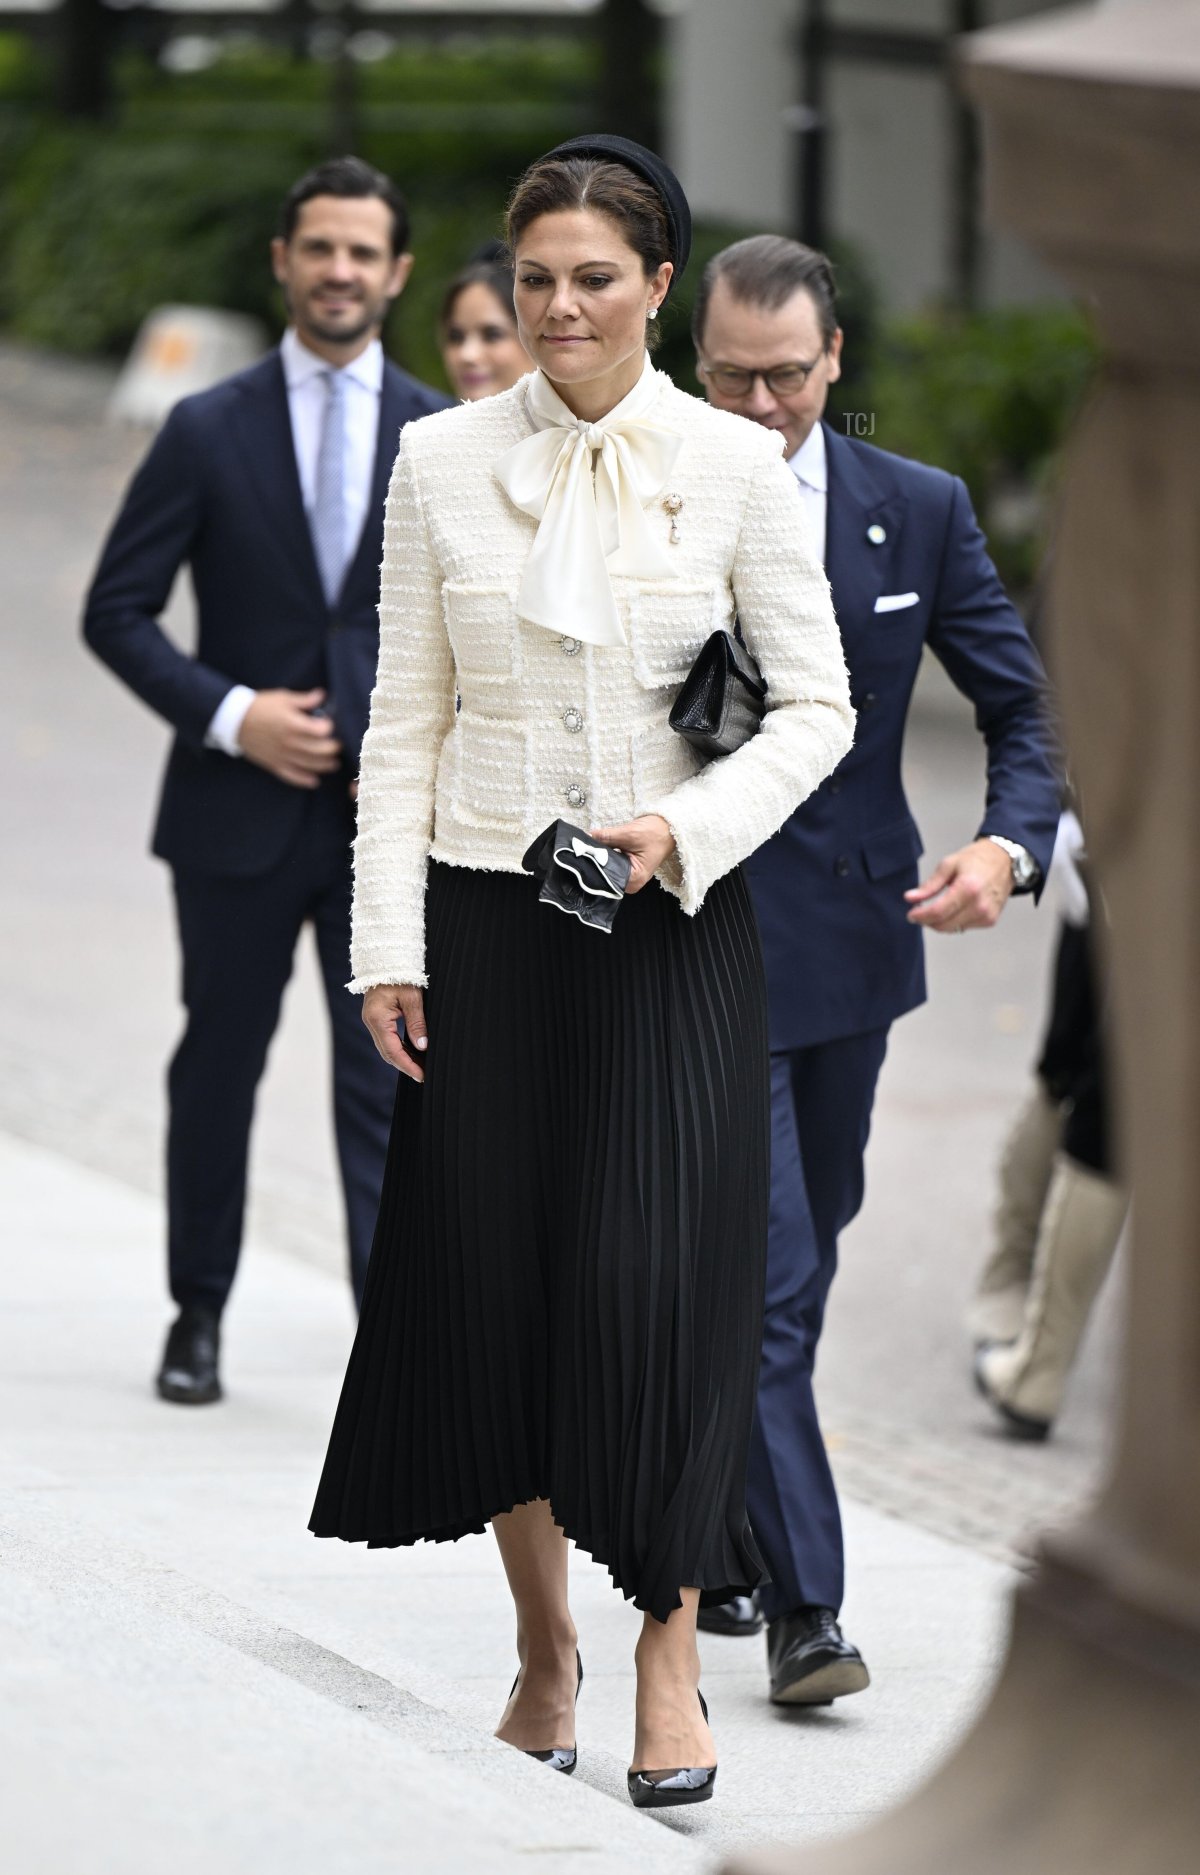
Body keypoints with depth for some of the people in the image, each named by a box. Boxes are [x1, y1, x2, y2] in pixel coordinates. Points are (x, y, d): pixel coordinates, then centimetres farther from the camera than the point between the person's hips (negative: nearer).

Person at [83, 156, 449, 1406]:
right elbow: (116, 611, 0)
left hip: (389, 819, 0)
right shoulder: (208, 433, 0)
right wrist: (227, 713, -12)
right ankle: (198, 1313, 26)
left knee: (388, 1077, -6)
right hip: (238, 812, 0)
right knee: (218, 1069, 11)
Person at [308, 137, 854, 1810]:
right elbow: (406, 719, 5)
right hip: (487, 920, 2)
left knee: (658, 1282, -7)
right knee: (490, 1281, 3)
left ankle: (670, 1652, 7)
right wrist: (388, 944, 0)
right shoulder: (443, 462, 3)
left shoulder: (734, 465, -1)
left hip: (671, 923, -2)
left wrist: (687, 826, -14)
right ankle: (544, 1654, 17)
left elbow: (817, 709, 2)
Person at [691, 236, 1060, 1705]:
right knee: (766, 1282, -10)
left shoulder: (919, 512, 2)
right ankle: (801, 1609, -10)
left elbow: (1026, 705, 4)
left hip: (853, 937, 4)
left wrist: (1011, 842, -14)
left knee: (799, 1266, 15)